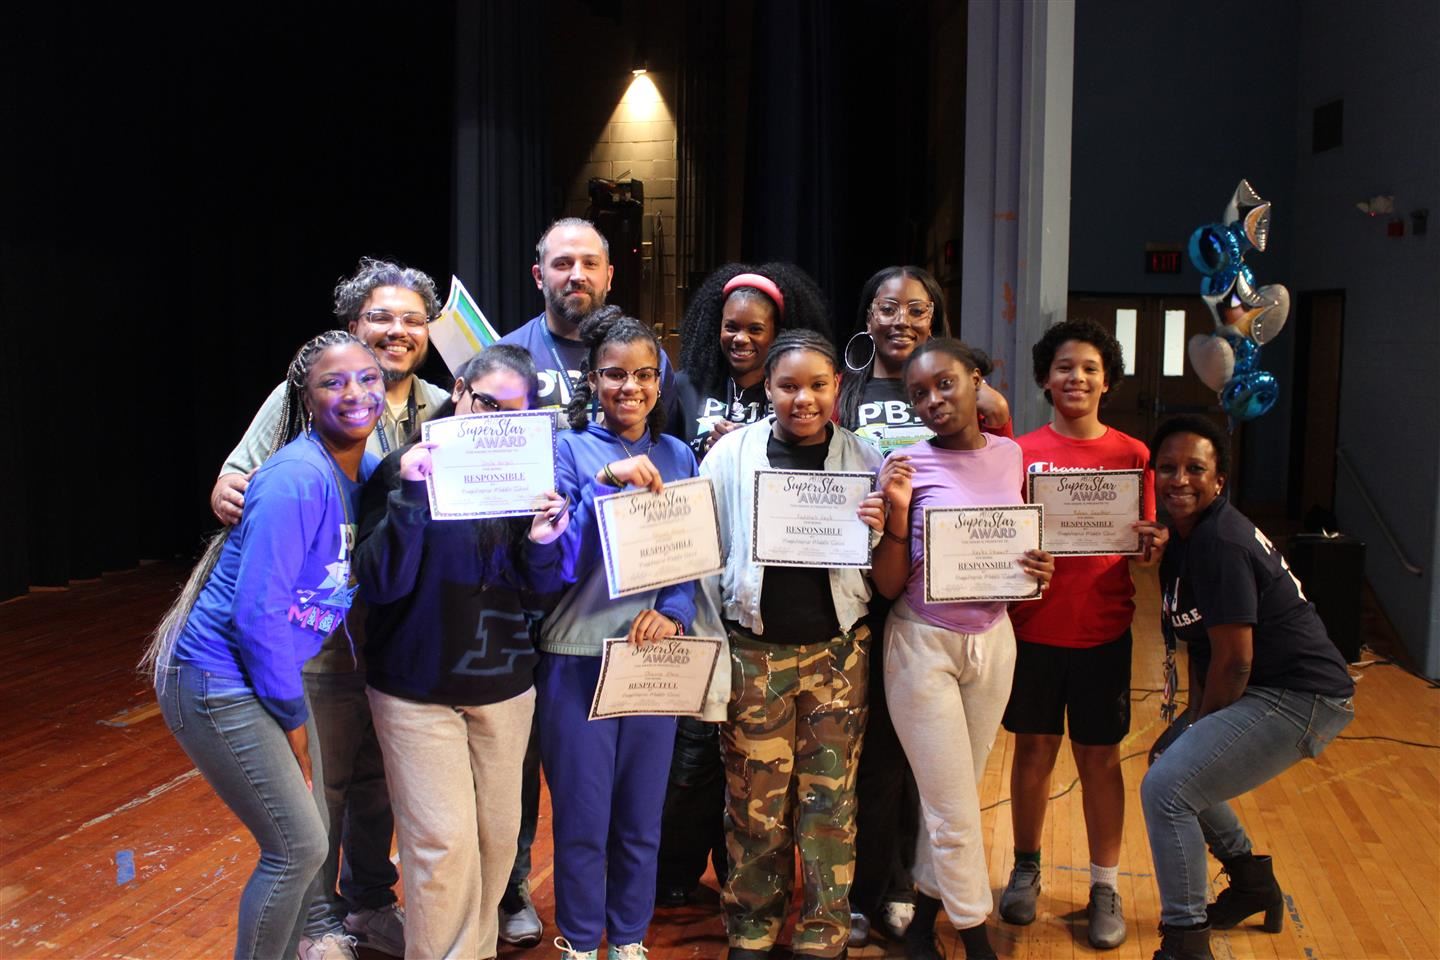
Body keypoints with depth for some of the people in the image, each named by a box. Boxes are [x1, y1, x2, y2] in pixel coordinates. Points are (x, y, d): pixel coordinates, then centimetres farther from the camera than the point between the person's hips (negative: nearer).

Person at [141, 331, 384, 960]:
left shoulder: (365, 473, 1)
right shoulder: (297, 479, -24)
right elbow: (258, 613, -24)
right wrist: (293, 717, -13)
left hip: (268, 674, 8)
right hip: (217, 686, -8)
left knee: (306, 839, 17)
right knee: (299, 849, -1)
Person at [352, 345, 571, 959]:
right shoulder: (404, 469, -9)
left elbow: (537, 590, 2)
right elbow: (380, 584, -17)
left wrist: (541, 544, -20)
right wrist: (411, 494, -28)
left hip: (504, 685, 4)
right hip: (417, 688, -3)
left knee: (498, 834, 14)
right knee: (445, 843, -3)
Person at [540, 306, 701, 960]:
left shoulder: (677, 456, 6)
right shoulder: (568, 449, -4)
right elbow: (563, 558, -13)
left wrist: (672, 611, -13)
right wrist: (604, 483, -25)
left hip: (654, 654, 3)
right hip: (577, 655, -3)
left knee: (641, 817, 15)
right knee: (581, 817, 8)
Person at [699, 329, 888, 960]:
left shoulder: (864, 459, 2)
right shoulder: (732, 453, 0)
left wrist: (879, 533, -13)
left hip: (837, 649, 1)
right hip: (753, 649, 0)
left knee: (830, 800, 6)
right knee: (755, 801, 7)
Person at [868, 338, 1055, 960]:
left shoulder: (1010, 455, 2)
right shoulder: (906, 464, -12)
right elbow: (888, 585, -10)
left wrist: (1038, 570, -5)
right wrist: (898, 511, -24)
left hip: (993, 640, 4)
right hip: (923, 645, -4)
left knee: (952, 798, 15)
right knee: (956, 810, 2)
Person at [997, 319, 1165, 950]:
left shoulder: (1132, 455, 2)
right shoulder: (1021, 453, -1)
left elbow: (1145, 543, 7)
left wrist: (1157, 543, -15)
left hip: (1102, 631, 0)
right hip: (1033, 628, 0)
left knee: (1100, 756, 9)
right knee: (1033, 750, 11)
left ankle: (1105, 886, 24)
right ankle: (1026, 868, 31)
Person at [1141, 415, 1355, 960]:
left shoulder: (1219, 544, -22)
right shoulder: (1183, 537, 8)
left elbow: (1234, 661, -21)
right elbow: (1201, 645, 13)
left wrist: (1200, 726, -7)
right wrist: (1191, 721, 8)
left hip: (1300, 699, -11)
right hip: (1272, 691, 11)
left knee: (1166, 788, -17)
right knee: (1183, 767, 24)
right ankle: (1253, 883, 42)